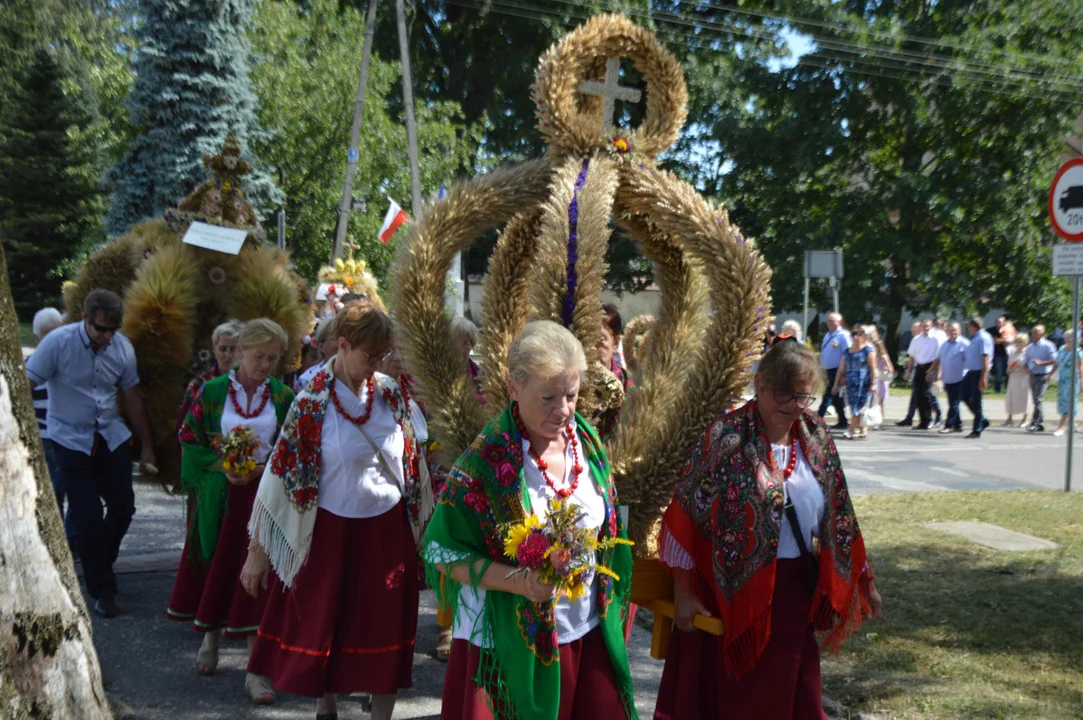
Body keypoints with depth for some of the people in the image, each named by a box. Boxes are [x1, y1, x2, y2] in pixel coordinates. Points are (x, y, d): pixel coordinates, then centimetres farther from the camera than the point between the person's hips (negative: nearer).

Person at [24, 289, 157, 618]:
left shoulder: (123, 347, -4)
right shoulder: (58, 342, -16)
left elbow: (133, 400, 7)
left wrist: (147, 448, 11)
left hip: (112, 437, 4)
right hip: (71, 440, -4)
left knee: (123, 507, 5)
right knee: (88, 516, -4)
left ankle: (98, 563, 34)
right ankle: (102, 590, 12)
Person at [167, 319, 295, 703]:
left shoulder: (283, 396, 1)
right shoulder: (211, 392, -1)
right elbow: (190, 442, 1)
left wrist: (262, 468, -13)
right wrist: (222, 467, -13)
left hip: (265, 496, 0)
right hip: (221, 497, 0)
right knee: (216, 570, 11)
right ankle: (210, 639, 38)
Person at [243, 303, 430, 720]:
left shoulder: (390, 392, -2)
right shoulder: (312, 402, -13)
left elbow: (411, 458, 9)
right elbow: (282, 472, -11)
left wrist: (422, 524, 13)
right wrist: (258, 550, -9)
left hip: (388, 531, 3)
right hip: (331, 533, -3)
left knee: (385, 631, 8)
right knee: (322, 627, 11)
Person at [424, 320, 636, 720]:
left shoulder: (587, 441, -2)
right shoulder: (485, 460, -18)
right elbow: (442, 551, -13)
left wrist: (610, 609, 9)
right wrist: (519, 581, -25)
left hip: (590, 635, 5)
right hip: (510, 644, -5)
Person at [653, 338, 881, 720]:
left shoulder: (816, 438, 2)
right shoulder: (726, 437, -15)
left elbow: (836, 516, 12)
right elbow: (686, 517, -14)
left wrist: (862, 579, 15)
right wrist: (683, 593, -13)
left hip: (796, 591, 5)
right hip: (733, 590, -5)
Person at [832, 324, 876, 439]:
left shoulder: (868, 350, -1)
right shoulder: (847, 351, 15)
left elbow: (873, 368, -6)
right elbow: (842, 369, 17)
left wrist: (873, 384, -13)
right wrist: (836, 384, 14)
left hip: (863, 383, -6)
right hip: (851, 383, 6)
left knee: (857, 406, -9)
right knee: (853, 407, 6)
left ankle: (852, 431, -9)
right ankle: (862, 431, 13)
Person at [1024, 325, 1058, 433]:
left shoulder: (1048, 346, -6)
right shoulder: (1030, 347, 14)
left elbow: (1055, 361, -11)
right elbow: (1025, 362, 18)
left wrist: (1041, 363, -21)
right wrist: (1027, 369, -2)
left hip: (1042, 376, -7)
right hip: (1032, 376, 7)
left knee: (1038, 399, -15)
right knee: (1035, 400, 8)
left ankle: (1034, 423, -17)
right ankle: (1041, 424, 15)